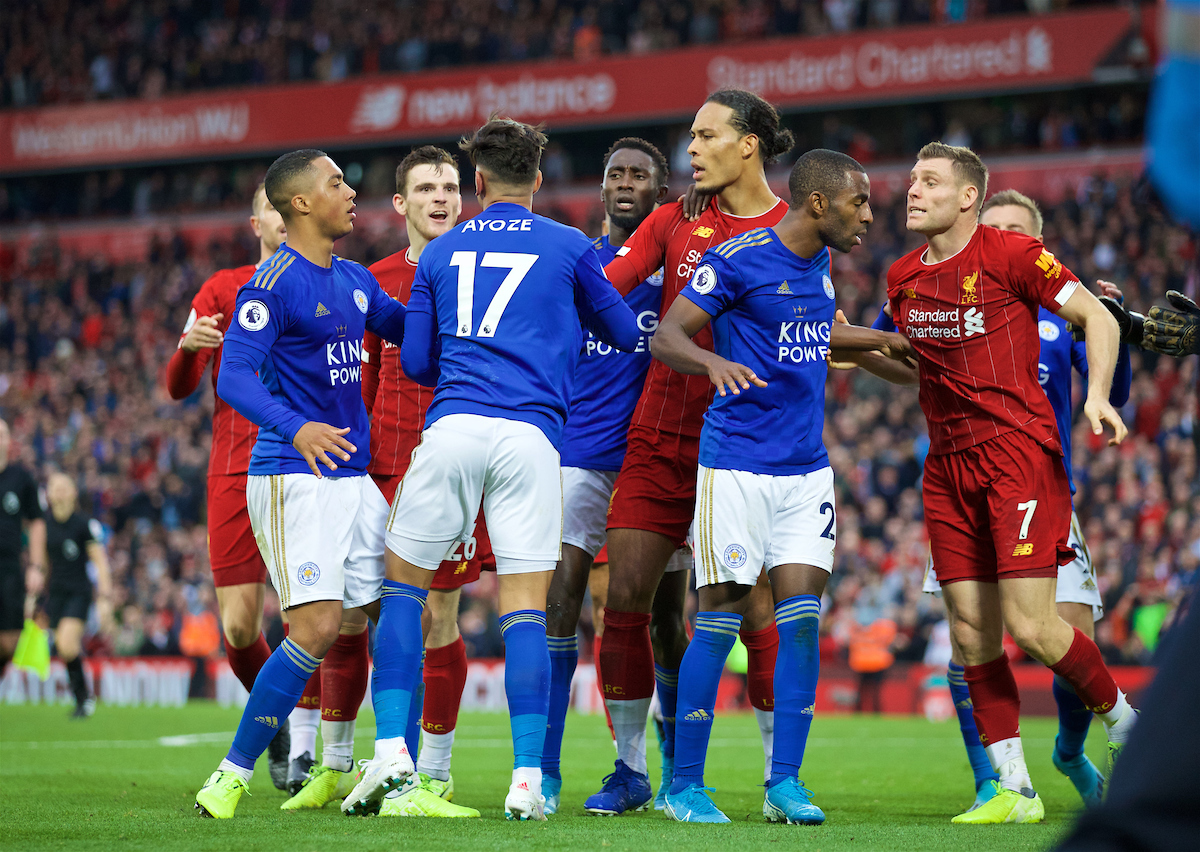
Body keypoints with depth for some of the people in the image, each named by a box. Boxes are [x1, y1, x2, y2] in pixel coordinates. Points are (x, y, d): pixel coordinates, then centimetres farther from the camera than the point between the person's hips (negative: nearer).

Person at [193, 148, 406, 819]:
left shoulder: (354, 280, 14)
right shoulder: (274, 283, -11)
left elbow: (409, 329, 30)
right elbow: (234, 377, -20)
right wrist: (295, 427, -37)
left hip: (354, 476, 8)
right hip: (293, 479, -8)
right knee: (319, 626, -17)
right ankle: (233, 775, -6)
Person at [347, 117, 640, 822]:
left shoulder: (441, 253, 16)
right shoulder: (569, 248, 10)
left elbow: (416, 360, 17)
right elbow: (626, 334, 19)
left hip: (451, 425, 1)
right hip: (531, 434, -1)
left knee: (405, 585, 12)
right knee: (526, 608, 0)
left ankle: (391, 751, -1)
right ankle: (528, 780, -6)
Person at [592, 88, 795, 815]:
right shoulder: (673, 222, 9)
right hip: (661, 438, 3)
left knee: (754, 606, -6)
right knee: (625, 596, -1)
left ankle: (781, 772, 7)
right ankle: (631, 769, 11)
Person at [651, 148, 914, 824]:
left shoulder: (820, 262, 12)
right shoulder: (736, 259, -10)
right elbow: (666, 337, -13)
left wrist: (880, 340, 38)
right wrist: (715, 362, -32)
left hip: (807, 470, 6)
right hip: (736, 468, -6)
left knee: (802, 616, -3)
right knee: (721, 619, -4)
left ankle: (785, 782, 3)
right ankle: (685, 784, 6)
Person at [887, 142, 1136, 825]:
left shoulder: (1011, 253, -7)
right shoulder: (903, 277, 12)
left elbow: (1099, 319, -3)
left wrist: (1098, 396, -17)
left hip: (1019, 451, -6)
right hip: (948, 466, 6)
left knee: (1030, 627, -13)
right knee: (973, 634, 1)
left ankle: (1123, 718, 14)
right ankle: (1015, 790, 8)